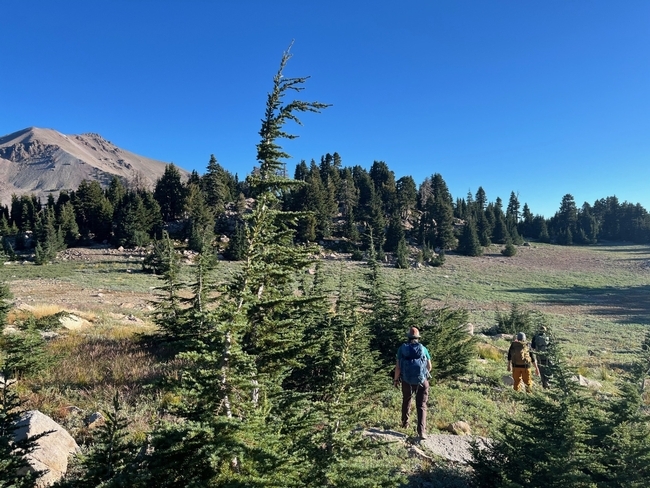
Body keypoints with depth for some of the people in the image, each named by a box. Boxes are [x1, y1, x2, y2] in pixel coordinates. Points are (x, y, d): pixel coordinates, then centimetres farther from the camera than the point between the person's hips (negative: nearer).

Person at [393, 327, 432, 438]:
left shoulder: (402, 348, -5)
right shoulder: (423, 349, -2)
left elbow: (398, 366, -7)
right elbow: (429, 366, 5)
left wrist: (396, 379, 7)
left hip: (407, 381, 1)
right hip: (421, 381, -1)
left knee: (406, 401, 24)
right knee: (421, 406, 5)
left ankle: (405, 423, 39)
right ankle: (421, 431, -7)